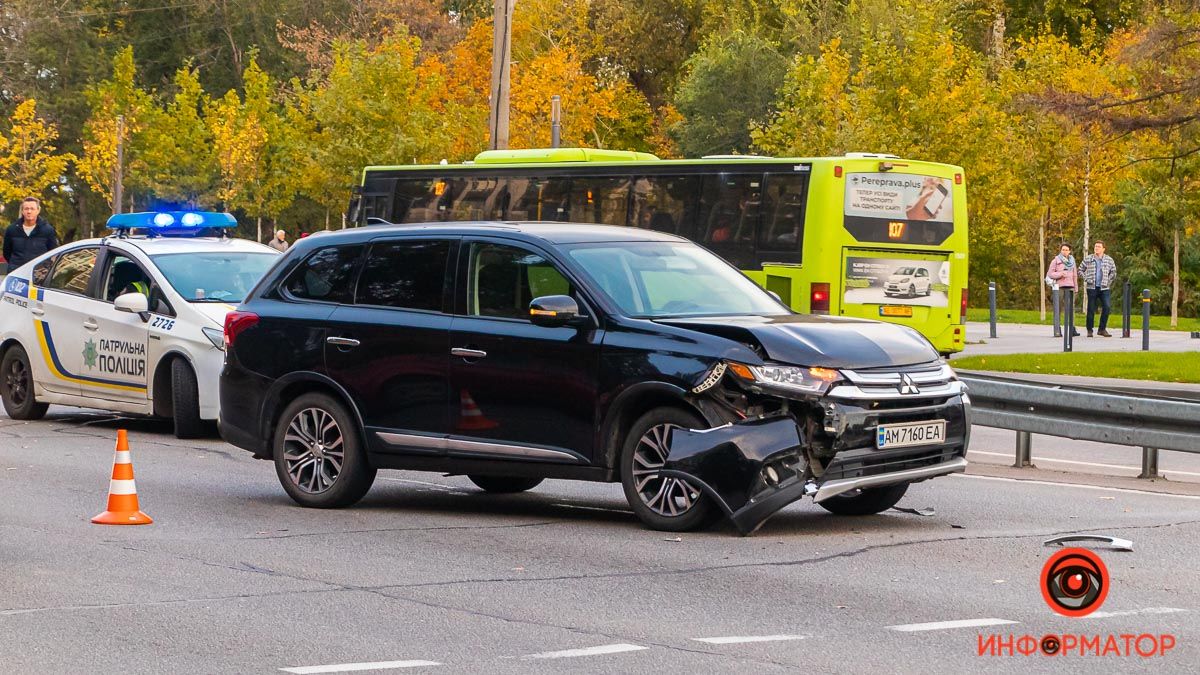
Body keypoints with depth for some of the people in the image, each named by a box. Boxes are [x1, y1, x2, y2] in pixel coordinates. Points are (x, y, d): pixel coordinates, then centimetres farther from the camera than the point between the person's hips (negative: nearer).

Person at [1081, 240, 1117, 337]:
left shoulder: (1109, 260, 6)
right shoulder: (1088, 259, 4)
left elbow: (1113, 272, 17)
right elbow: (1080, 269, 13)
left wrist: (1108, 281, 7)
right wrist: (1086, 279, 1)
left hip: (1104, 288, 1)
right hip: (1092, 288, -1)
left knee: (1107, 307, -10)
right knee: (1091, 309, 1)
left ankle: (1102, 329, 2)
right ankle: (1089, 330, 10)